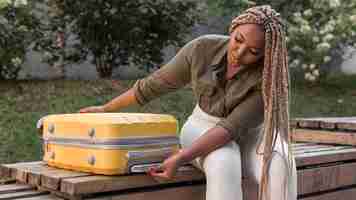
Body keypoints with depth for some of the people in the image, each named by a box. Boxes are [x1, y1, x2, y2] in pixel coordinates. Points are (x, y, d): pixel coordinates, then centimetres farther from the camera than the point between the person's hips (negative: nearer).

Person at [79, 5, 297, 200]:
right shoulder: (201, 49, -20)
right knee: (224, 164, -36)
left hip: (249, 135, 0)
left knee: (278, 168, -34)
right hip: (204, 129, 0)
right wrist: (106, 108, 2)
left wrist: (180, 158, -40)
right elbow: (154, 84, -7)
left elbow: (233, 127, -31)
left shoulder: (270, 77, -24)